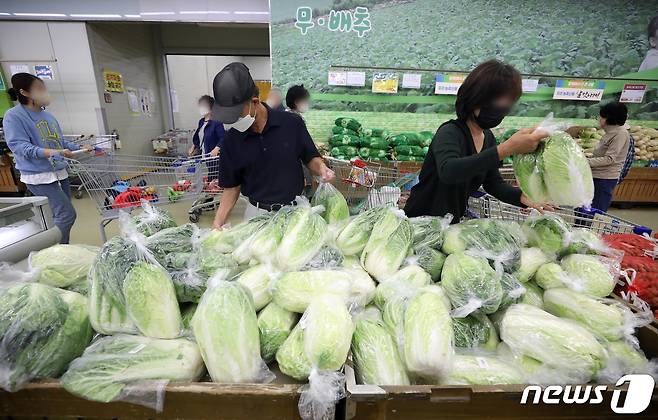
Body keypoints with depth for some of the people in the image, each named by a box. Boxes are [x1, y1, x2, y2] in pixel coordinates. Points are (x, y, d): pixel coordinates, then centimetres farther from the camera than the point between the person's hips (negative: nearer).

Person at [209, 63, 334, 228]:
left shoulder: (291, 123, -11)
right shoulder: (232, 140, -5)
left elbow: (310, 158, 2)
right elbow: (232, 186, 1)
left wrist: (321, 169, -20)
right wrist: (218, 223, -9)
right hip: (257, 213, 1)